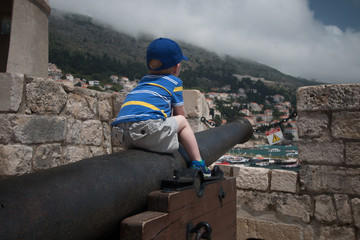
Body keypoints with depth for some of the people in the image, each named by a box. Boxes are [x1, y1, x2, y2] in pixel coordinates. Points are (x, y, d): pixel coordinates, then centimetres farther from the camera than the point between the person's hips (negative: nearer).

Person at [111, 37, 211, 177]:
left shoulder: (143, 80, 33)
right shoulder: (175, 82, 16)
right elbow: (180, 113, 22)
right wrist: (175, 124, 41)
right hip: (147, 128, -6)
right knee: (182, 122, 16)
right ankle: (198, 164, 20)